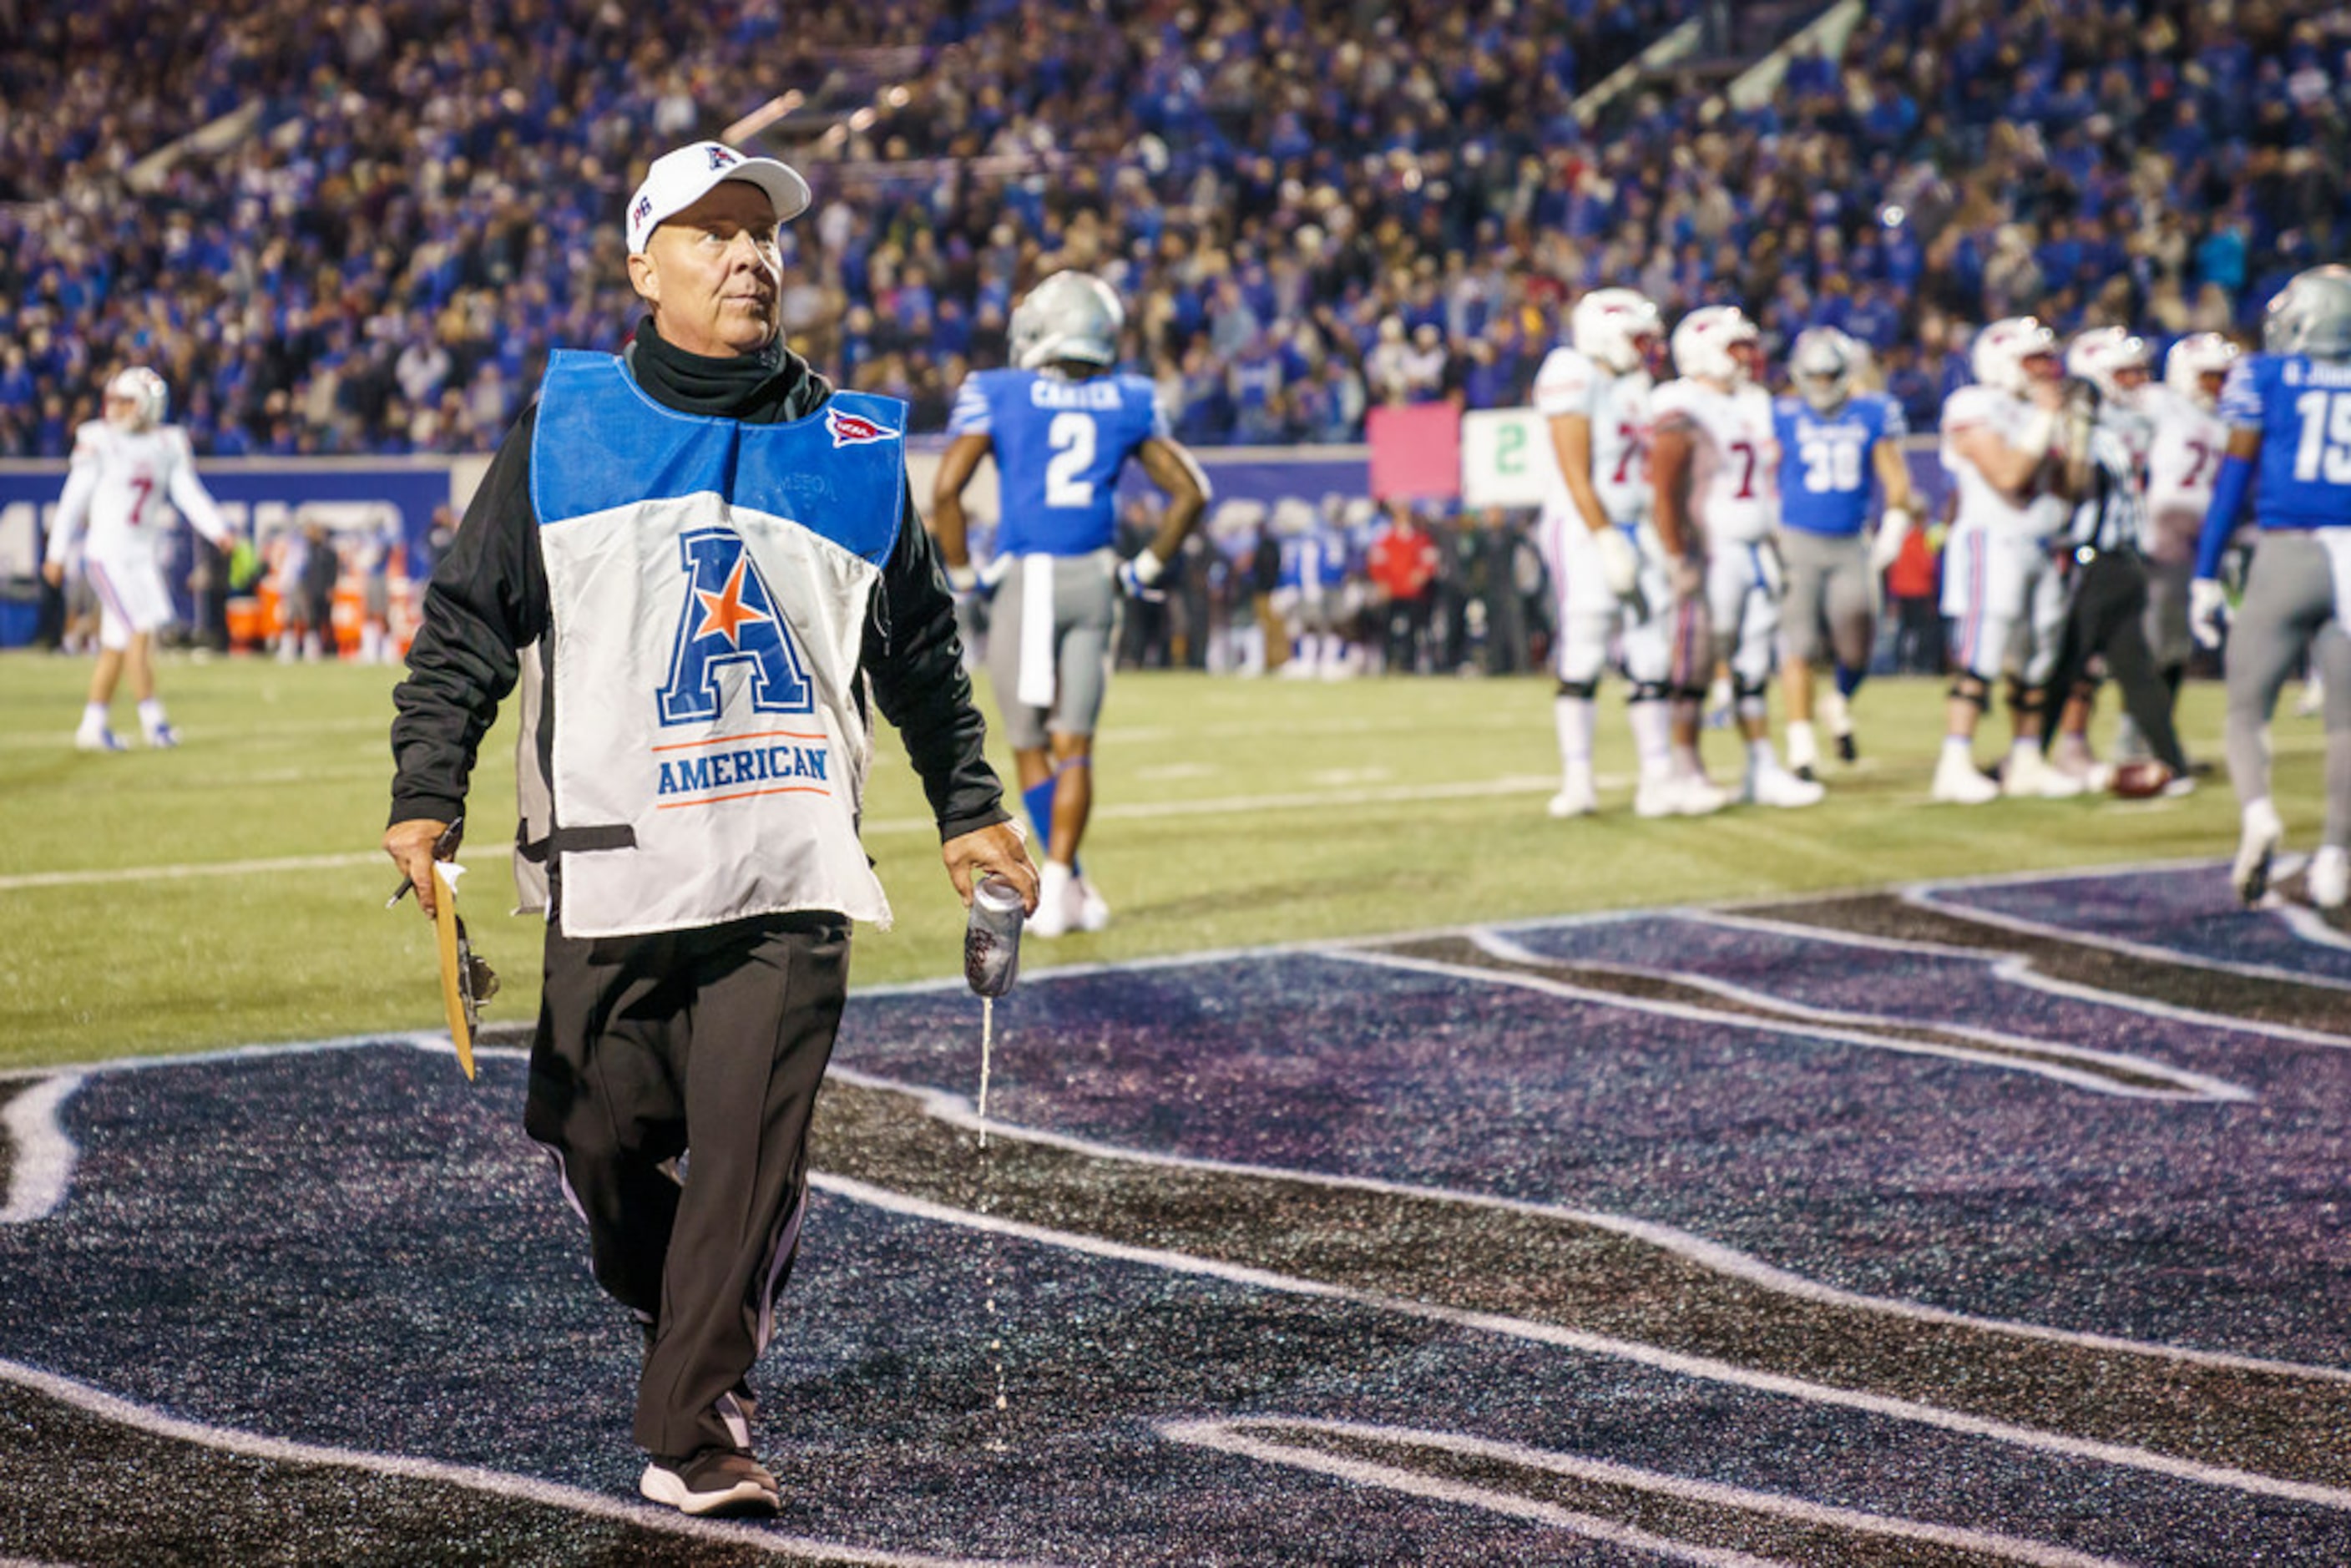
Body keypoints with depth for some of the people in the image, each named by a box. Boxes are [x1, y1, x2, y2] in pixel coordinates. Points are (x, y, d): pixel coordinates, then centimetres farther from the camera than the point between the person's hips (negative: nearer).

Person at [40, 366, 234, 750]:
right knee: (140, 629, -13)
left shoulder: (168, 444, 5)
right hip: (107, 553, -5)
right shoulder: (99, 441, -6)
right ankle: (152, 718, -6)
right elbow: (74, 499, -3)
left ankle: (93, 726, 17)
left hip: (145, 555, 5)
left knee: (117, 643, 9)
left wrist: (217, 531, -12)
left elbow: (189, 493, 4)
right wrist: (57, 553, -1)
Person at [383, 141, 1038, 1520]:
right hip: (611, 872, 0)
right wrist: (427, 796, -5)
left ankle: (696, 1428, 0)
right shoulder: (561, 428, 5)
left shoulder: (855, 447, 11)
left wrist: (968, 808, 20)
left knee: (750, 1153, -8)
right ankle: (692, 1318, 32)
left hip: (792, 879, 0)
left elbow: (922, 648, 21)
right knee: (603, 1146, 3)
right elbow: (468, 624, 5)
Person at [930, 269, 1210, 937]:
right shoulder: (1128, 403, 7)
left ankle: (1069, 887, 10)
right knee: (1074, 746, 5)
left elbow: (945, 490, -10)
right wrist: (1146, 570, 16)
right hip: (1093, 581, 2)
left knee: (1030, 746, 11)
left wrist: (962, 575, 2)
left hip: (1025, 580, -2)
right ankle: (1056, 886, -5)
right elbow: (1188, 492, 9)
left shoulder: (997, 395, -2)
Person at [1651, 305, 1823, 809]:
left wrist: (1773, 552, 20)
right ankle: (1687, 775, 2)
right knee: (1696, 667, -4)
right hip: (1710, 554, -8)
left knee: (1754, 666, 9)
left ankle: (1763, 768, 12)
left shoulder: (1752, 407, 16)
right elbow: (1664, 492, -16)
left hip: (1756, 553, 8)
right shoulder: (1683, 413, -12)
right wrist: (1678, 561, -20)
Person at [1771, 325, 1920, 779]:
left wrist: (1892, 530, -2)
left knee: (1857, 646, -1)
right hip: (1799, 541, -2)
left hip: (1850, 545, 2)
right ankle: (1801, 746, -1)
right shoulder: (1784, 417, -1)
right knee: (1802, 647, -6)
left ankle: (1839, 705, 31)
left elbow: (1895, 477, 7)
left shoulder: (1873, 414, 4)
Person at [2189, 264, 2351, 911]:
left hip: (2287, 551, -2)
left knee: (2247, 706, 6)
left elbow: (2235, 476, 0)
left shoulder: (2263, 377, 3)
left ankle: (2258, 811, -19)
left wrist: (2205, 578, 3)